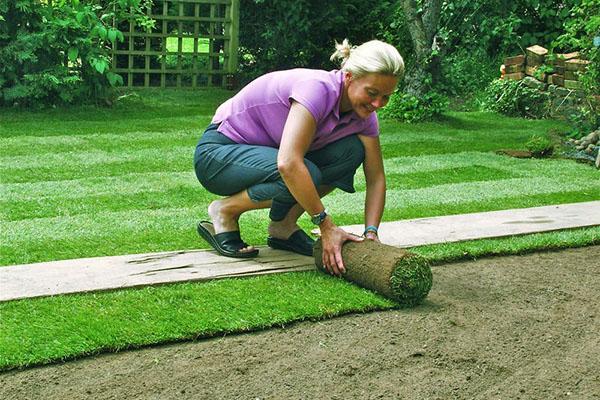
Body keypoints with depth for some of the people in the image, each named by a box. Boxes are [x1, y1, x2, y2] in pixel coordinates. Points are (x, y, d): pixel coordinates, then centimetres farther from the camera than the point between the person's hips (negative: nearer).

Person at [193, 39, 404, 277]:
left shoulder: (363, 114, -8)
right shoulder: (316, 88, -31)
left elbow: (376, 178, -3)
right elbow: (288, 164, -41)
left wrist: (371, 233, -18)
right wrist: (326, 225, -35)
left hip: (266, 153, 7)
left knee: (352, 150, -13)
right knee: (306, 175, -33)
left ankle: (283, 227, -1)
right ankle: (224, 212, -8)